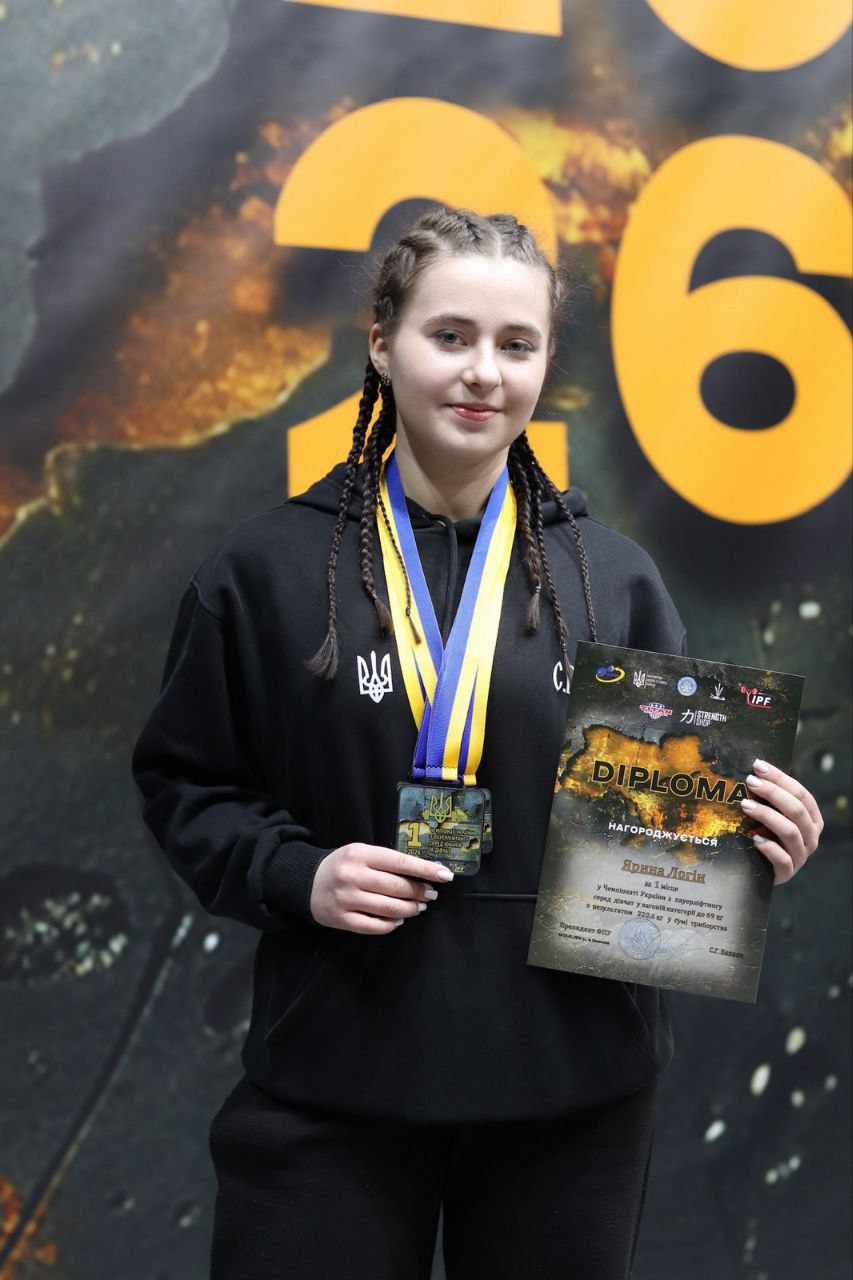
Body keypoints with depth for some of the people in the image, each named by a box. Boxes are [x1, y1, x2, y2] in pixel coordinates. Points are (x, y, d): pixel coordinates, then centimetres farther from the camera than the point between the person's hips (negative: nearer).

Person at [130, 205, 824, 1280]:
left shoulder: (613, 578, 4)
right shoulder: (268, 567, -1)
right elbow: (182, 781, 4)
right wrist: (293, 874, -12)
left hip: (574, 1086, 2)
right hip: (331, 1082, -1)